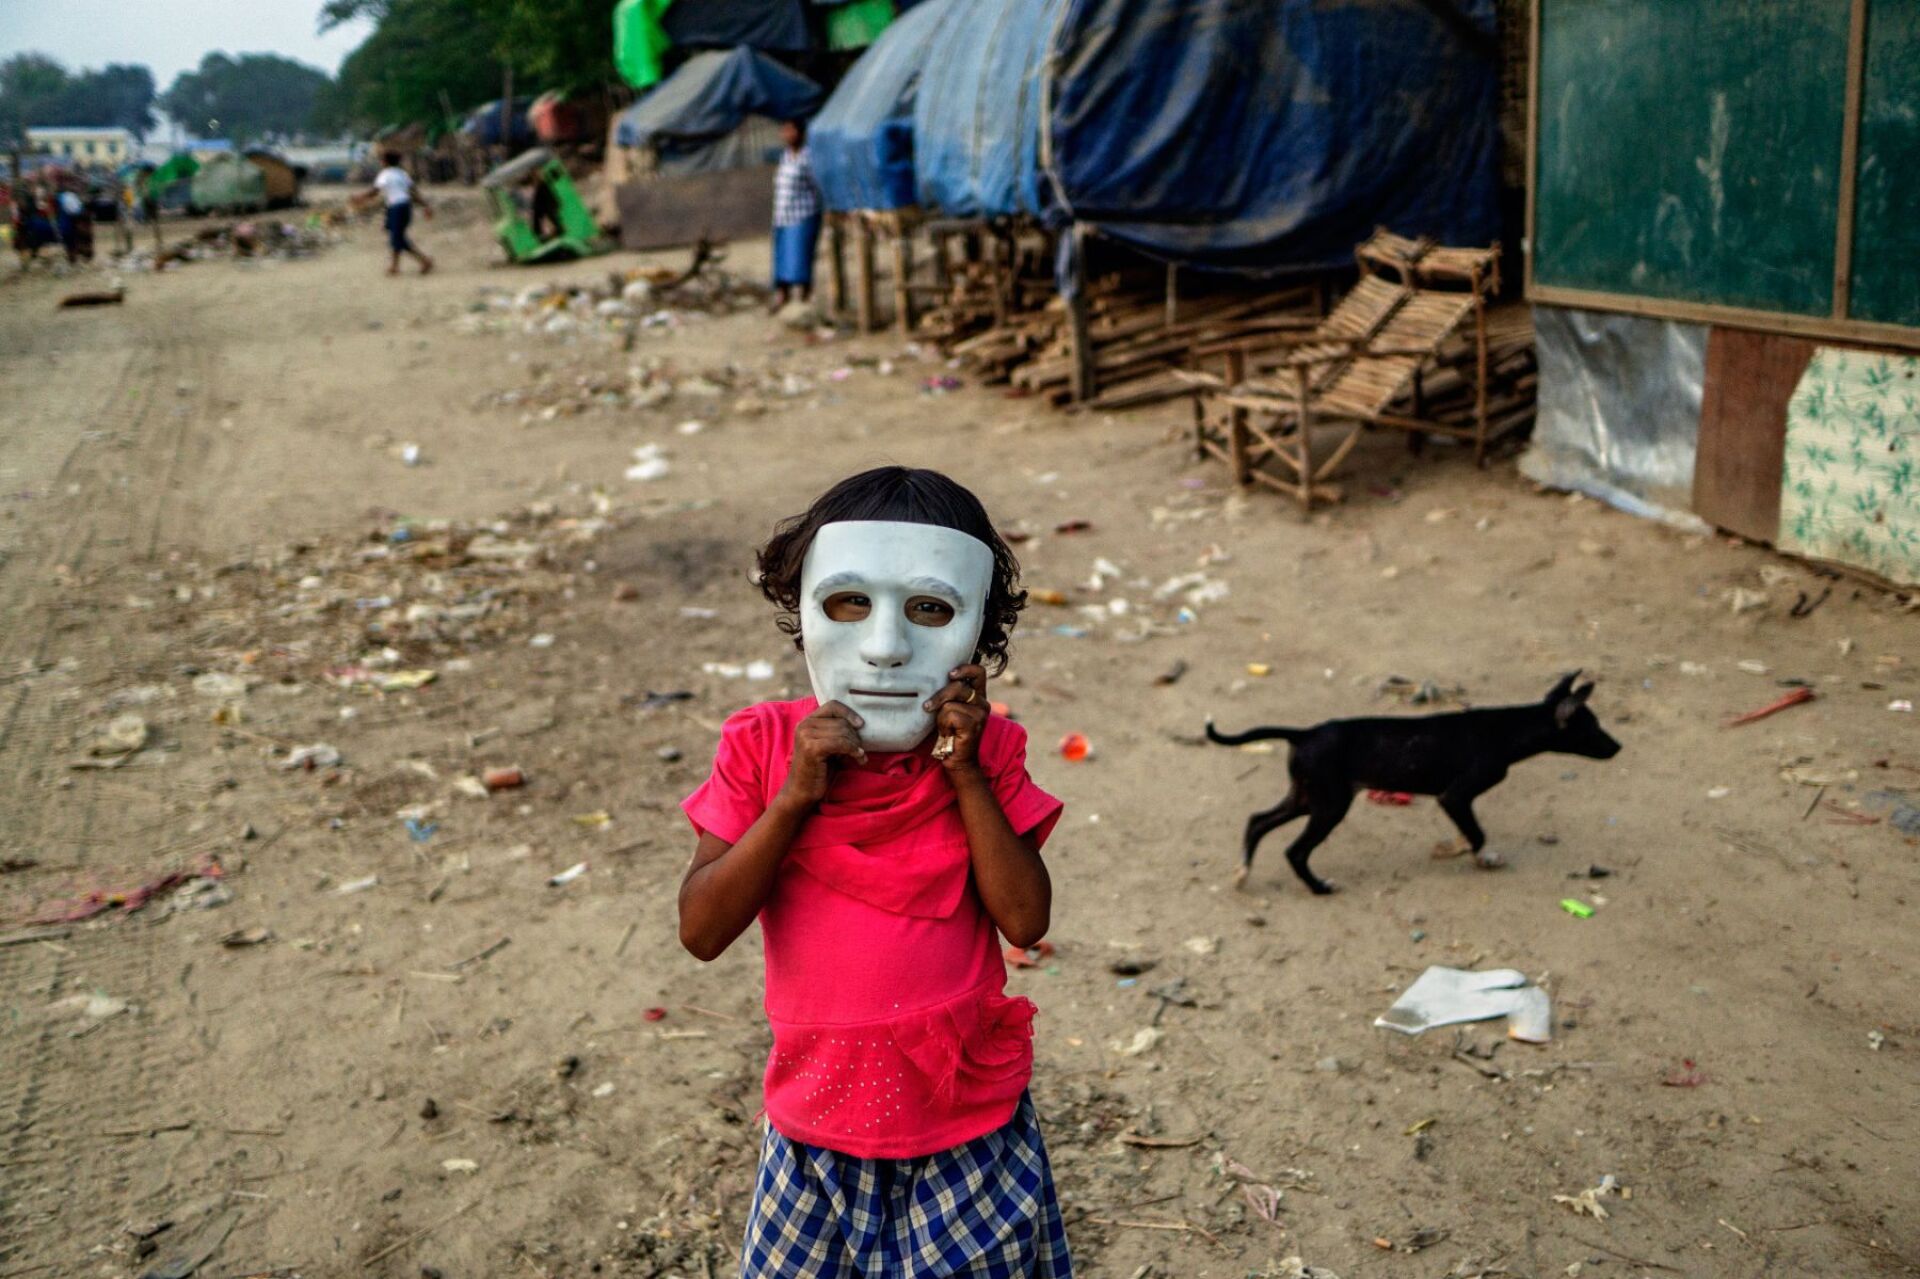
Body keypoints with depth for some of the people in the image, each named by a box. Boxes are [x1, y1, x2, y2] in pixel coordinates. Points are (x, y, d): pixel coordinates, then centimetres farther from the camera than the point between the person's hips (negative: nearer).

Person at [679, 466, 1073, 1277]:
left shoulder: (987, 755, -8)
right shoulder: (764, 748, -10)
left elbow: (1026, 921, -16)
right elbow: (701, 931, -15)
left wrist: (966, 774, -22)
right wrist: (794, 795, -24)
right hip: (819, 1127, 0)